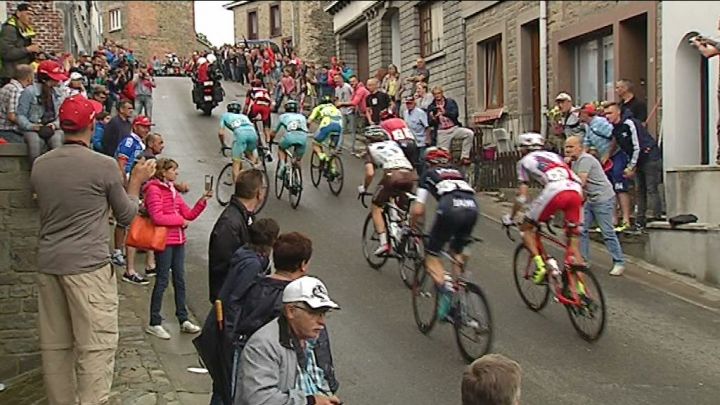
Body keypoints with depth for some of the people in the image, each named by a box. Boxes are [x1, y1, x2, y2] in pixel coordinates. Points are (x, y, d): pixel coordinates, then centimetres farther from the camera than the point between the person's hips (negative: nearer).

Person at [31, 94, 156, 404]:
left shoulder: (40, 165, 6)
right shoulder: (104, 166, -10)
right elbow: (126, 216, 2)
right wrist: (136, 181, 17)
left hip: (48, 263, 7)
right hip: (88, 265, -6)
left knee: (54, 346, 12)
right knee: (96, 346, -2)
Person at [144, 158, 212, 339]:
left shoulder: (173, 191, 17)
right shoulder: (154, 190, -10)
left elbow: (189, 214, 11)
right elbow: (157, 217, -20)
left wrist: (202, 200, 0)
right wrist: (180, 220, -13)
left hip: (178, 240, 8)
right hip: (164, 241, -8)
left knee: (179, 280, 12)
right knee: (162, 281, -2)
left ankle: (183, 320, 20)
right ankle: (154, 324, 7)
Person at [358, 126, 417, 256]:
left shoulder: (371, 149, 18)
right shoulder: (393, 143, 31)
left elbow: (370, 173, 5)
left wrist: (363, 188, 20)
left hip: (392, 175, -4)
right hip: (410, 175, 5)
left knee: (376, 207, 13)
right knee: (402, 209, 26)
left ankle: (384, 243, 2)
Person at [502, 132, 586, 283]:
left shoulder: (525, 161, 22)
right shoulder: (554, 156, 36)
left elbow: (522, 196, 16)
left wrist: (510, 217, 28)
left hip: (554, 191, -4)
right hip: (576, 191, 5)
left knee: (526, 228, 14)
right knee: (573, 235, 17)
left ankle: (540, 265, 0)